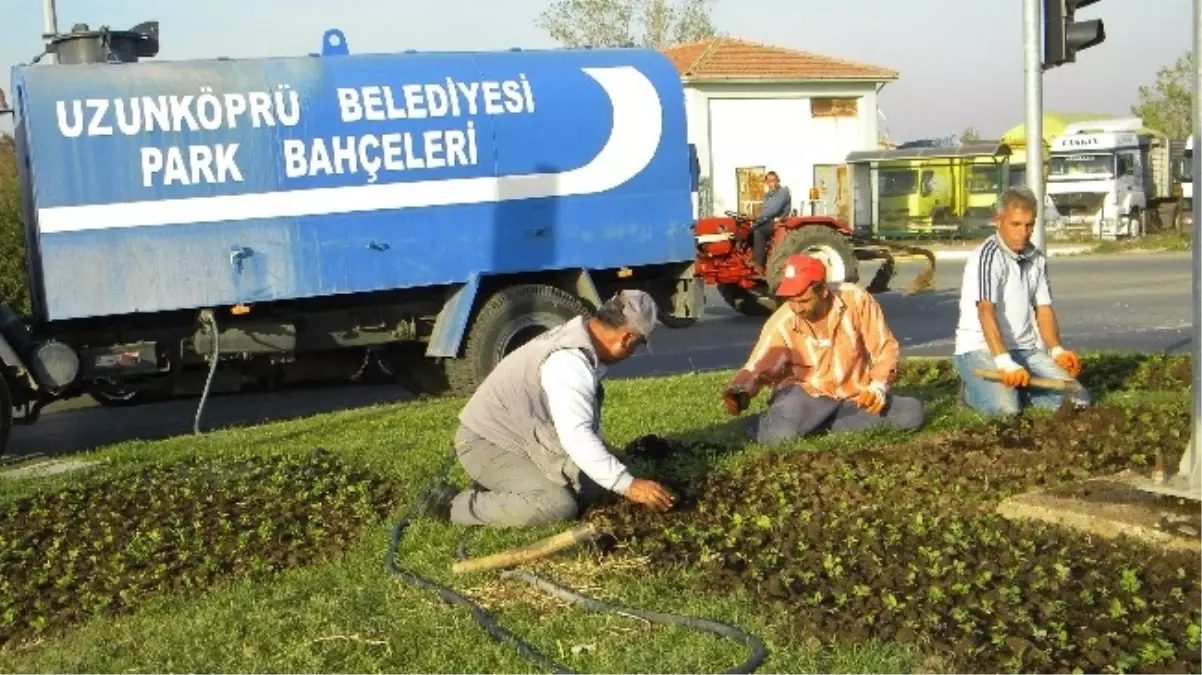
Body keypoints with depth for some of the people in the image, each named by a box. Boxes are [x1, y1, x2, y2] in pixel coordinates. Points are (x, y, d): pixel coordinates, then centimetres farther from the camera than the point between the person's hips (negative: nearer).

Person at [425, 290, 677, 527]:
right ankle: (454, 504, -11)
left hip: (520, 440, 10)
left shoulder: (579, 339, 4)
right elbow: (576, 437, -37)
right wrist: (628, 485, -35)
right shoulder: (569, 361, -28)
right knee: (557, 506, -27)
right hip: (485, 443, -10)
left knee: (595, 481, 6)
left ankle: (496, 488, 10)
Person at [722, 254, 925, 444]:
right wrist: (739, 392, -39)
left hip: (855, 395, 4)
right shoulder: (781, 324, -18)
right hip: (808, 393, -4)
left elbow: (885, 347, -6)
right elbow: (756, 368, -17)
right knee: (778, 436, -35)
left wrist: (878, 387, -20)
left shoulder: (856, 299, -16)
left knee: (912, 412, -19)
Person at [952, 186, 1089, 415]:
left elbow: (1044, 309, 13)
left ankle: (1017, 385, 12)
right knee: (1006, 407, -31)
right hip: (980, 348, -7)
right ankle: (972, 387, 2)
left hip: (1024, 349, 7)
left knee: (1077, 399, -11)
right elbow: (986, 312, -24)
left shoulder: (1036, 259, 11)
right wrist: (1005, 362, -35)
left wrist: (1057, 350, -6)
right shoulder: (988, 256, -14)